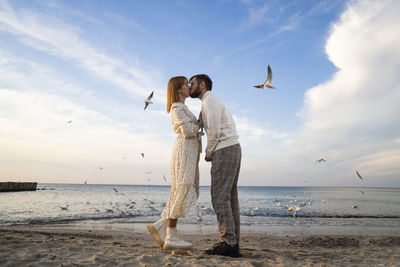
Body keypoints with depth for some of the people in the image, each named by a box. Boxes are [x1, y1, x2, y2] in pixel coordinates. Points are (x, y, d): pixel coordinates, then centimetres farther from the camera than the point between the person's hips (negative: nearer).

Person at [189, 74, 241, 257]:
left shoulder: (209, 100, -7)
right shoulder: (213, 102, 25)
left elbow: (214, 132, -14)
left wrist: (208, 153, 0)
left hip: (225, 151, -10)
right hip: (232, 150, 10)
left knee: (220, 197, -12)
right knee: (229, 197, 6)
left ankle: (229, 244, -13)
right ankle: (233, 242, 7)